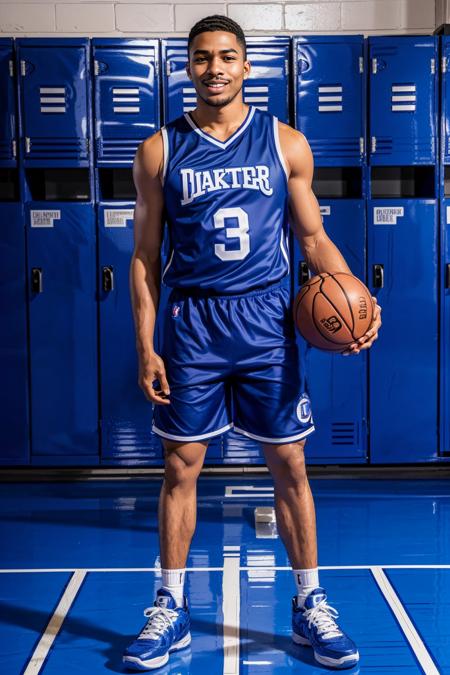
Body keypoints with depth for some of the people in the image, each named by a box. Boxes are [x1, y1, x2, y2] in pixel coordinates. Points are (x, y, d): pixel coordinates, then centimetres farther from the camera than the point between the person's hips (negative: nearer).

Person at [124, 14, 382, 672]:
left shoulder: (286, 143, 4)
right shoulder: (160, 151, 3)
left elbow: (314, 238, 7)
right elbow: (144, 256, 4)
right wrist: (145, 347, -3)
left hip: (267, 322, 0)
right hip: (191, 326, 0)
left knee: (289, 466, 5)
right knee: (180, 468, 5)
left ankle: (310, 605, 22)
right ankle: (171, 610, 21)